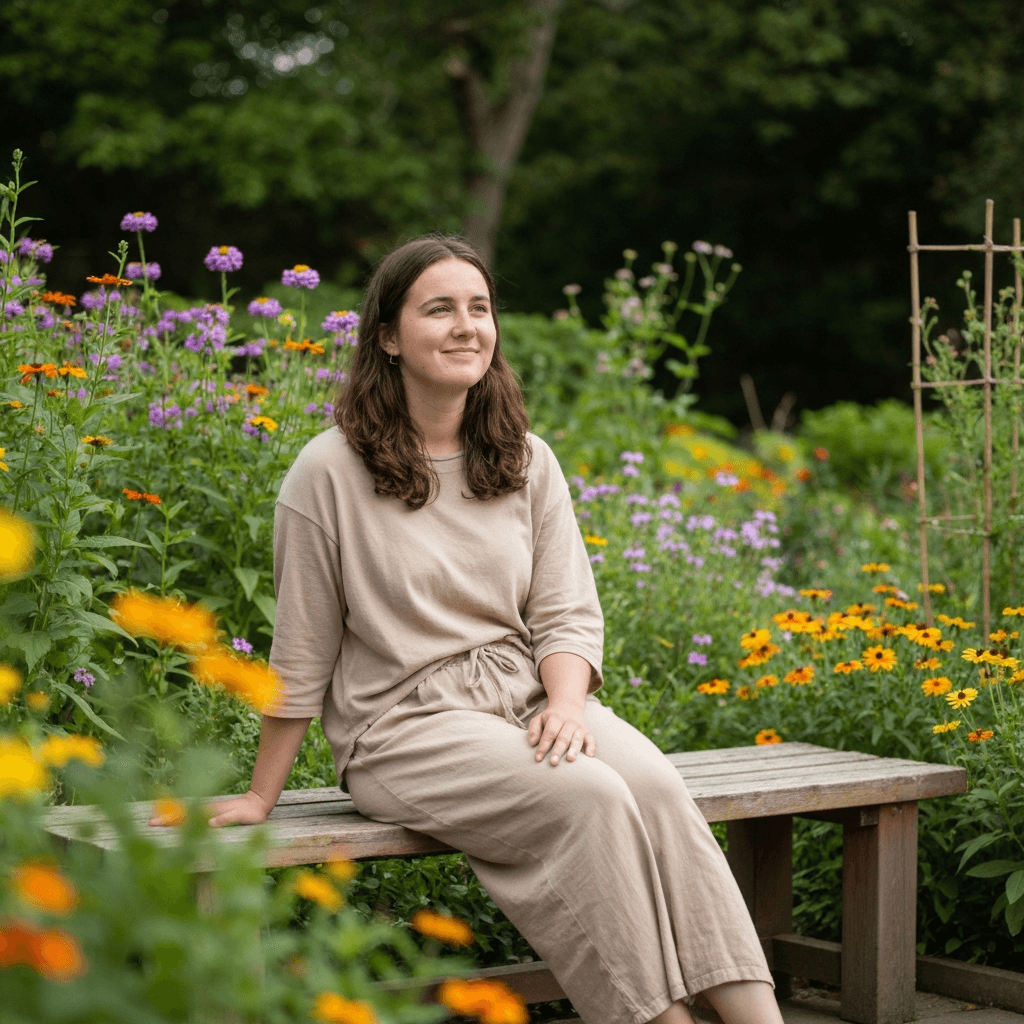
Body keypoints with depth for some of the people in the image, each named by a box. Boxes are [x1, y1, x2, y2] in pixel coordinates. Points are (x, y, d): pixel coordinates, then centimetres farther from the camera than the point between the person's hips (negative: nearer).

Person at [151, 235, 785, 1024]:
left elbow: (568, 615, 8)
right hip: (406, 720, -4)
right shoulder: (331, 473, -5)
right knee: (590, 797, -31)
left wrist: (566, 705, -13)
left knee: (656, 785, -26)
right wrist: (261, 797, 4)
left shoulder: (529, 463, 10)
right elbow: (301, 653, 1)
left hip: (530, 695, 5)